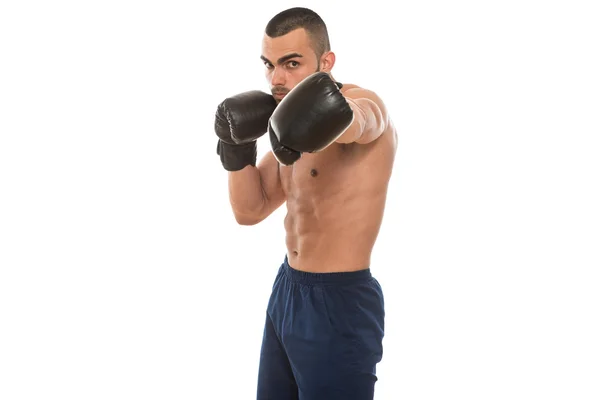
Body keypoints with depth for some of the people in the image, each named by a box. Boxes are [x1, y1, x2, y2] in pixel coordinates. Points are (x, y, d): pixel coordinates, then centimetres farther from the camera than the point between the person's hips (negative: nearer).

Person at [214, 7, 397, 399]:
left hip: (340, 303, -8)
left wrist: (313, 118, -66)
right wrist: (237, 144, -7)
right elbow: (249, 211, 9)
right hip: (287, 290, 8)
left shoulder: (364, 103, -17)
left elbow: (348, 120, -43)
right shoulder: (284, 124, 9)